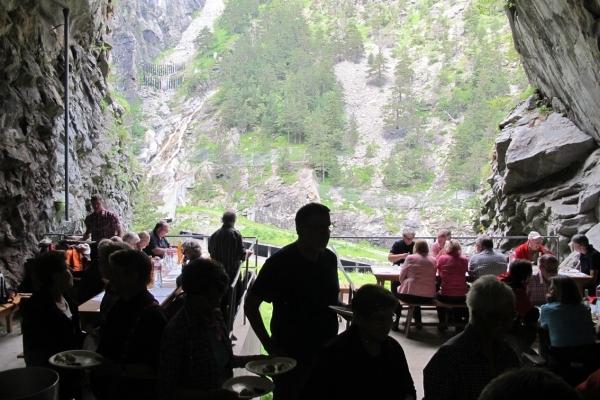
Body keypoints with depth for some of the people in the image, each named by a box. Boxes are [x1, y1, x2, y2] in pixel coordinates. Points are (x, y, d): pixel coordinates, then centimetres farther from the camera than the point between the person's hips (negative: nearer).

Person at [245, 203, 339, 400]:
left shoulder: (330, 258, 2)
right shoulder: (280, 262, -15)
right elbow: (250, 305, -10)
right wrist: (269, 346, -13)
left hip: (326, 353, 5)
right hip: (290, 355, -5)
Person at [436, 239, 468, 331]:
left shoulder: (442, 258, -7)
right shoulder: (464, 259, -3)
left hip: (446, 297, -1)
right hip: (461, 297, 2)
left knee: (438, 294, 33)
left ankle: (442, 322, 33)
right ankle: (458, 321, 43)